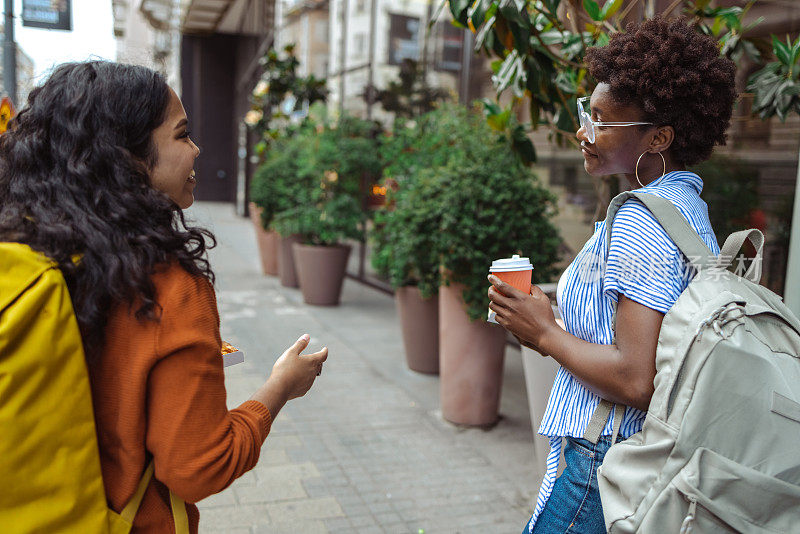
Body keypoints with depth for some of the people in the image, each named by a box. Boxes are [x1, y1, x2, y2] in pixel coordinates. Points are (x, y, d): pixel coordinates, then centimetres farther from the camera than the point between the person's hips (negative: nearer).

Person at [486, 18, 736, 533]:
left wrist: (546, 333, -14)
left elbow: (636, 382, -27)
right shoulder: (689, 206, 10)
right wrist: (558, 329, 10)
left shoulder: (640, 222, -21)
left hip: (603, 468, -9)